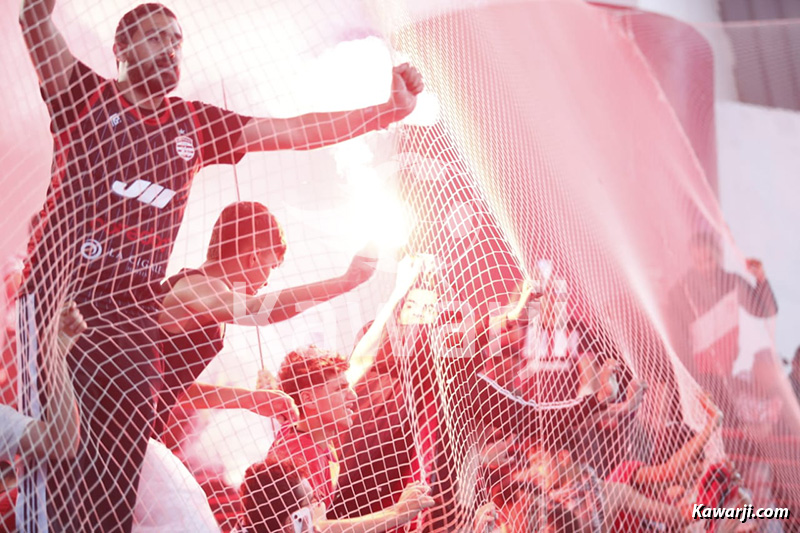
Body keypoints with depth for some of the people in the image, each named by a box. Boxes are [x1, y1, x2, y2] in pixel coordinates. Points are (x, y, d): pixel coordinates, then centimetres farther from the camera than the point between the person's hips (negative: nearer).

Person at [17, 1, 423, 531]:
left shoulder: (195, 122, 16)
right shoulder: (87, 97, 9)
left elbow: (296, 130, 12)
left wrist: (387, 110, 5)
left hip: (133, 308, 3)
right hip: (60, 290, -2)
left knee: (118, 453, -7)